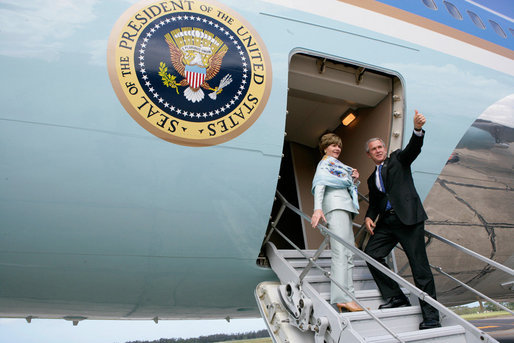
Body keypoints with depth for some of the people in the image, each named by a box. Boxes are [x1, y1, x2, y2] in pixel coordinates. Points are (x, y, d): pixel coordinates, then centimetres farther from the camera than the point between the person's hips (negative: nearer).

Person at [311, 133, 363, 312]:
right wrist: (318, 208, -26)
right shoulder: (325, 163, 6)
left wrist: (354, 180, 12)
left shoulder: (337, 165, 32)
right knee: (340, 252, -18)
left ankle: (348, 296, 2)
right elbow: (320, 184, -11)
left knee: (348, 254, 2)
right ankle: (342, 298, -23)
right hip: (335, 206, -10)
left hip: (346, 207, 10)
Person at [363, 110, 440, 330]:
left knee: (420, 266, -5)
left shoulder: (398, 159, 11)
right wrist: (369, 217, 0)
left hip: (408, 218, -5)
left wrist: (417, 129, -27)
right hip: (386, 221, 6)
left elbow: (413, 148, -8)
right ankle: (396, 297, 5)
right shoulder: (372, 179, 22)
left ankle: (431, 317, 2)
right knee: (371, 253, -7)